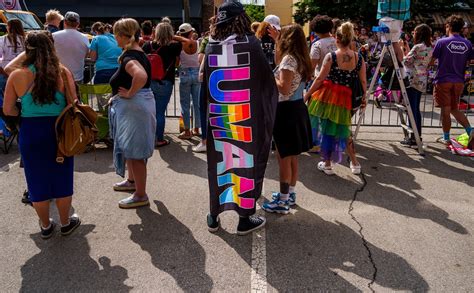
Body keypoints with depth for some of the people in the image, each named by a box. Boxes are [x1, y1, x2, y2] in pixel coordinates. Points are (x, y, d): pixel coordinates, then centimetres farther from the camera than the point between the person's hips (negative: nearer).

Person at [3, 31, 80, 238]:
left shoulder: (17, 75, -7)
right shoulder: (62, 72, -8)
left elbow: (8, 110, -3)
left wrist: (25, 113, 14)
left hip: (31, 132, 0)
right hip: (59, 130, 0)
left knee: (38, 181, 15)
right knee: (62, 179, 15)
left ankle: (45, 226, 30)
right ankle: (65, 223, 30)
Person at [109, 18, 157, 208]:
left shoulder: (129, 57, -19)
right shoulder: (139, 53, 11)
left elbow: (141, 76, -40)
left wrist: (130, 93, -26)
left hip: (133, 107, -10)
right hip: (136, 106, 10)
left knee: (134, 151, -2)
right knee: (131, 148, 24)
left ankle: (141, 195, 8)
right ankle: (132, 181, 42)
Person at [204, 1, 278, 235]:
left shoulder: (211, 46, 1)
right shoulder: (250, 43, -8)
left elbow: (205, 85, 5)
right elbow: (267, 80, -4)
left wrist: (207, 118, 12)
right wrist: (267, 107, 13)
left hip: (218, 117, 3)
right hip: (246, 117, -3)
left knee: (218, 162, 13)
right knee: (247, 161, 8)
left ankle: (214, 217, 23)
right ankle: (245, 219, 18)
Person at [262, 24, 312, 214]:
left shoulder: (288, 59, -16)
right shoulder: (300, 59, 11)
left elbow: (284, 88, -23)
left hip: (286, 111, -9)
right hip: (297, 108, 9)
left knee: (284, 158, -2)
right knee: (292, 157, 16)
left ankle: (282, 201, 7)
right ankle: (290, 194, 28)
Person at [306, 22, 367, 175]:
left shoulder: (330, 57, -10)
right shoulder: (359, 58, -1)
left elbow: (320, 79, -8)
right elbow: (363, 82, 4)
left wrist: (307, 94, 3)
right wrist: (363, 98, 18)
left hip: (326, 95, -3)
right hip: (344, 99, 3)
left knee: (326, 129, 8)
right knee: (343, 130, 19)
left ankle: (327, 164, 18)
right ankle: (355, 163, 24)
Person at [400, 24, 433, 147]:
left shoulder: (417, 47, -13)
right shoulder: (430, 48, 13)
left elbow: (406, 61, -11)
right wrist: (407, 50, 19)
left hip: (413, 80, -8)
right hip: (422, 81, 8)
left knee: (412, 109, -6)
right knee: (416, 109, 14)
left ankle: (413, 138, -5)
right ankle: (418, 136, 19)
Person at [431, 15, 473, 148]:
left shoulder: (442, 42, -9)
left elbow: (431, 60, -5)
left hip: (443, 81, -4)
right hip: (459, 82, 5)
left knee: (445, 110, 3)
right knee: (455, 109, 17)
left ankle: (446, 138, 11)